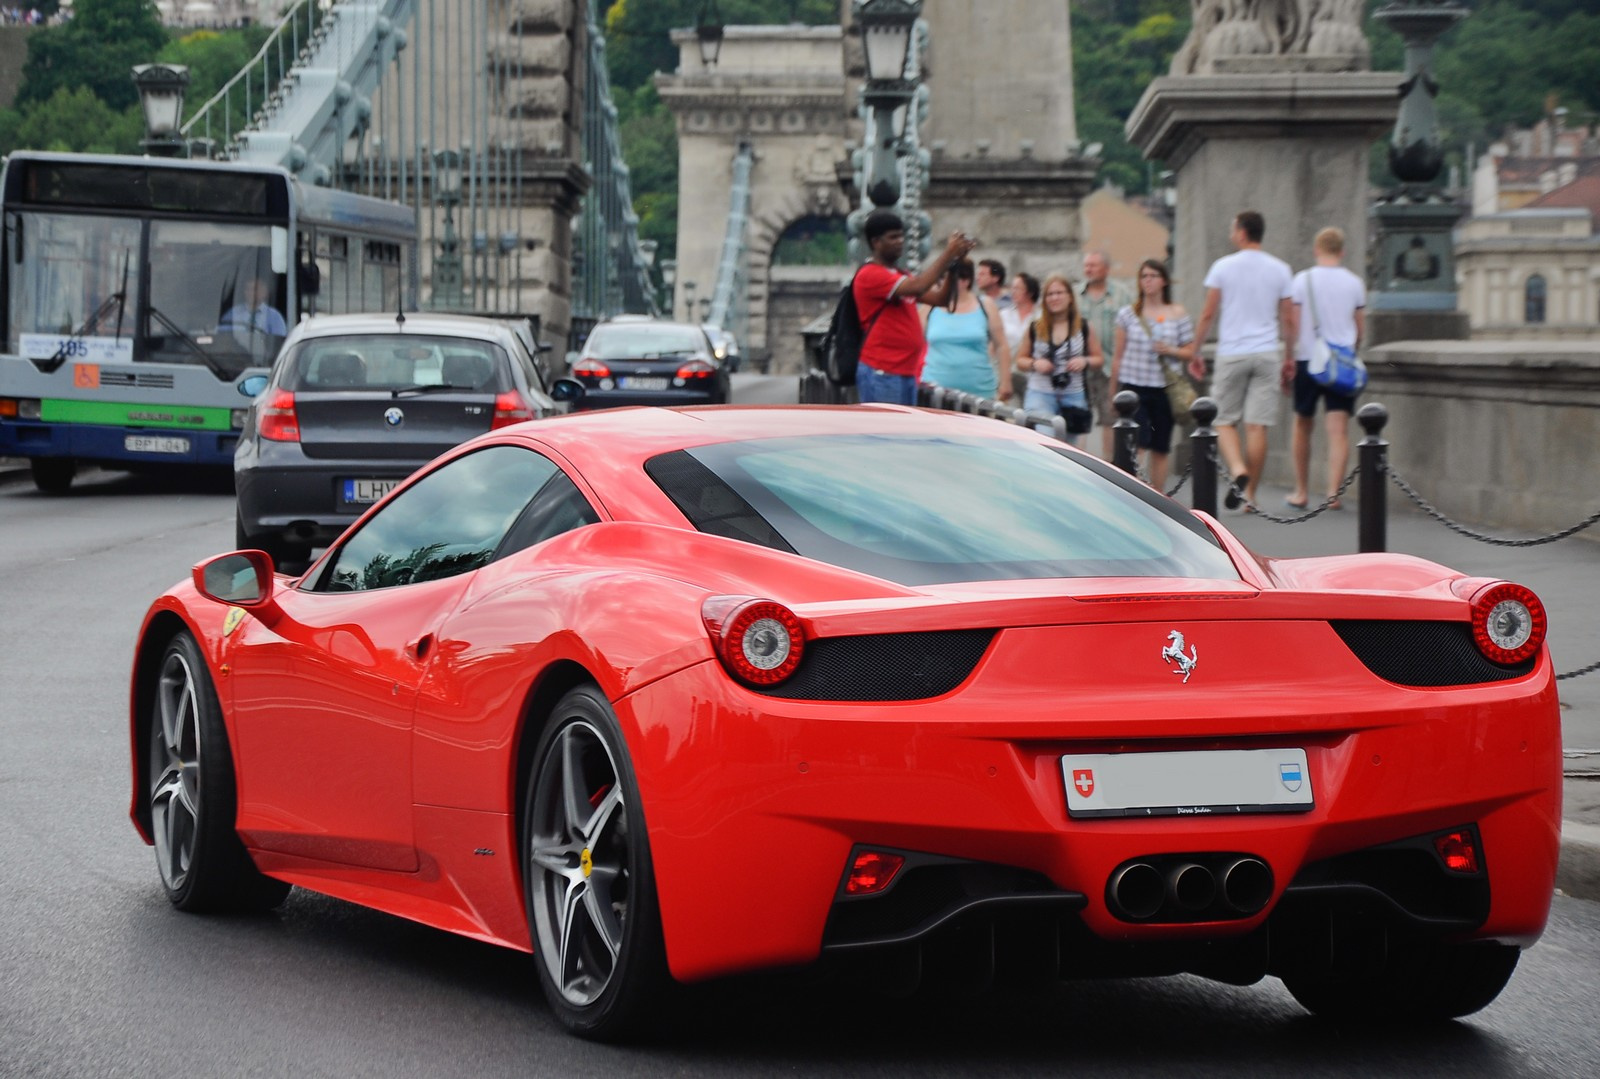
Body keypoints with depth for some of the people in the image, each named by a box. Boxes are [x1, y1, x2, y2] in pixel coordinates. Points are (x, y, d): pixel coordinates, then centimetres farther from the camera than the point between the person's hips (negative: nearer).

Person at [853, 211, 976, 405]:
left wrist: (954, 261, -1)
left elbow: (939, 298, 13)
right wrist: (948, 253, -16)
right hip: (881, 374, -9)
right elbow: (916, 287, -22)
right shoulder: (870, 275, -10)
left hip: (906, 373, 9)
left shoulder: (900, 276, 19)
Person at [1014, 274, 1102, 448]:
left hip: (1073, 396, 2)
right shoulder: (1035, 328, 2)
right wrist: (1034, 364, -11)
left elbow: (1099, 359, 9)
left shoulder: (1083, 328, 3)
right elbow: (1020, 361, 10)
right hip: (1040, 394, -2)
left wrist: (1085, 361, -12)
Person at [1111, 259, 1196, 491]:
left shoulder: (1178, 314, 5)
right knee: (1137, 443, -14)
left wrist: (1171, 351, -12)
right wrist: (1113, 392, 8)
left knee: (1160, 449, 6)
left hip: (1164, 388, 1)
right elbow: (1118, 355, 8)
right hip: (1133, 387, -1)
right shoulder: (1128, 313, 4)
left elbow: (1190, 353, 8)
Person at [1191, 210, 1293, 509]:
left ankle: (1238, 471, -19)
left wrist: (1195, 353, 6)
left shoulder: (1223, 266, -1)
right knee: (1257, 426, 2)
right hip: (1267, 353, 2)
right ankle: (1250, 493, 4)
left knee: (1225, 421, 7)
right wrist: (1289, 361, 17)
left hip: (1232, 353, -2)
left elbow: (1208, 314, -2)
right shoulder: (1280, 269, 6)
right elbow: (1287, 320, 8)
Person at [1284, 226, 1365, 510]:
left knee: (1303, 425, 13)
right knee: (1339, 430, -3)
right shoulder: (1354, 283, 3)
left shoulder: (1302, 280, -3)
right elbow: (1361, 330, 10)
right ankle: (1333, 492, -14)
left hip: (1308, 359, -1)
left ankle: (1301, 492, 20)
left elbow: (1293, 325, -4)